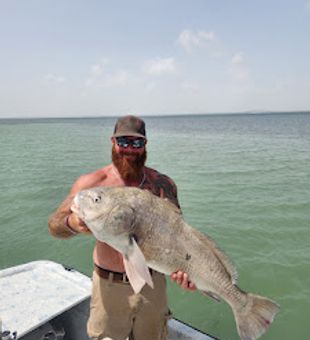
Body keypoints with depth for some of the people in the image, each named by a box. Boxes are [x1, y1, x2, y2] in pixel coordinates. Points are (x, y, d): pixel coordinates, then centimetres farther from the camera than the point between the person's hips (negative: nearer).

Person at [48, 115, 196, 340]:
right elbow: (54, 225, -11)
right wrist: (73, 223, -34)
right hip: (109, 286, -1)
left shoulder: (163, 184, -6)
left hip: (153, 283, 2)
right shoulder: (92, 183, -9)